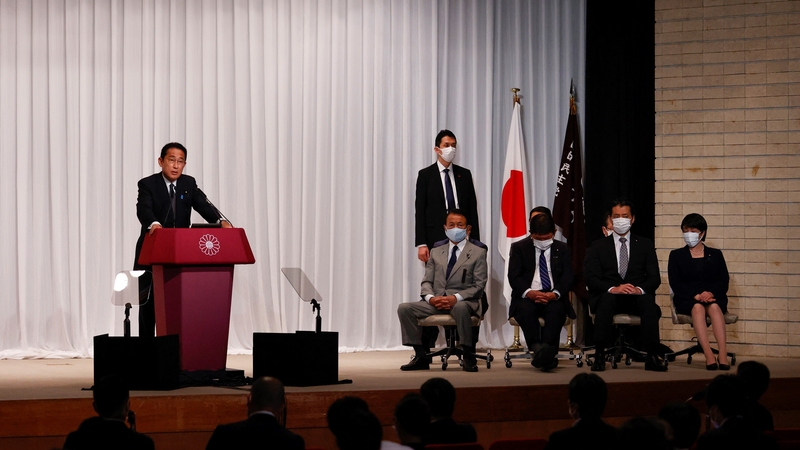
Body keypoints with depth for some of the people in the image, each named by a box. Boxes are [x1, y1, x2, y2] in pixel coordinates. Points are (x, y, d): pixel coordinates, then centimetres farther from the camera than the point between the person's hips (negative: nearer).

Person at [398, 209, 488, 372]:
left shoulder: (478, 252, 4)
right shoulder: (437, 251, 17)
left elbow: (479, 285, -3)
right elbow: (427, 281, 13)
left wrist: (456, 298, -19)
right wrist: (430, 297, -11)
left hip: (464, 301, -4)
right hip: (436, 301, 4)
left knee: (460, 308, -41)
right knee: (404, 309, -17)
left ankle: (468, 357, -26)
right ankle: (421, 357, -8)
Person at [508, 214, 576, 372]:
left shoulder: (562, 249, 16)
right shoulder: (519, 248, 12)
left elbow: (568, 277, 5)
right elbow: (513, 276, 1)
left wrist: (554, 294, -18)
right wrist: (528, 292, -21)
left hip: (554, 298, 0)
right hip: (528, 296, 0)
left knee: (556, 310, -35)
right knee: (525, 310, -36)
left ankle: (546, 349, -51)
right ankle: (538, 349, -49)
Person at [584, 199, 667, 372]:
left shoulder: (645, 244, 14)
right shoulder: (599, 246, 12)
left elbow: (655, 278, 5)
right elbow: (590, 278, -2)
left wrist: (640, 289, -18)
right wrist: (613, 289, -21)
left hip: (637, 296, 1)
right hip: (608, 296, -1)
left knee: (648, 300, -34)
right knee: (606, 299, -37)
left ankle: (652, 357, -37)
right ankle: (600, 355, -38)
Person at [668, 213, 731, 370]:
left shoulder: (715, 255, 17)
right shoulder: (676, 255, 14)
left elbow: (724, 281, 5)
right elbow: (675, 284, 0)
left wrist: (710, 293, -16)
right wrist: (696, 296, -16)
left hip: (714, 297, 1)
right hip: (686, 300, -1)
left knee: (714, 307, -35)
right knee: (698, 308, -36)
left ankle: (723, 354, -48)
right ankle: (708, 355, -49)